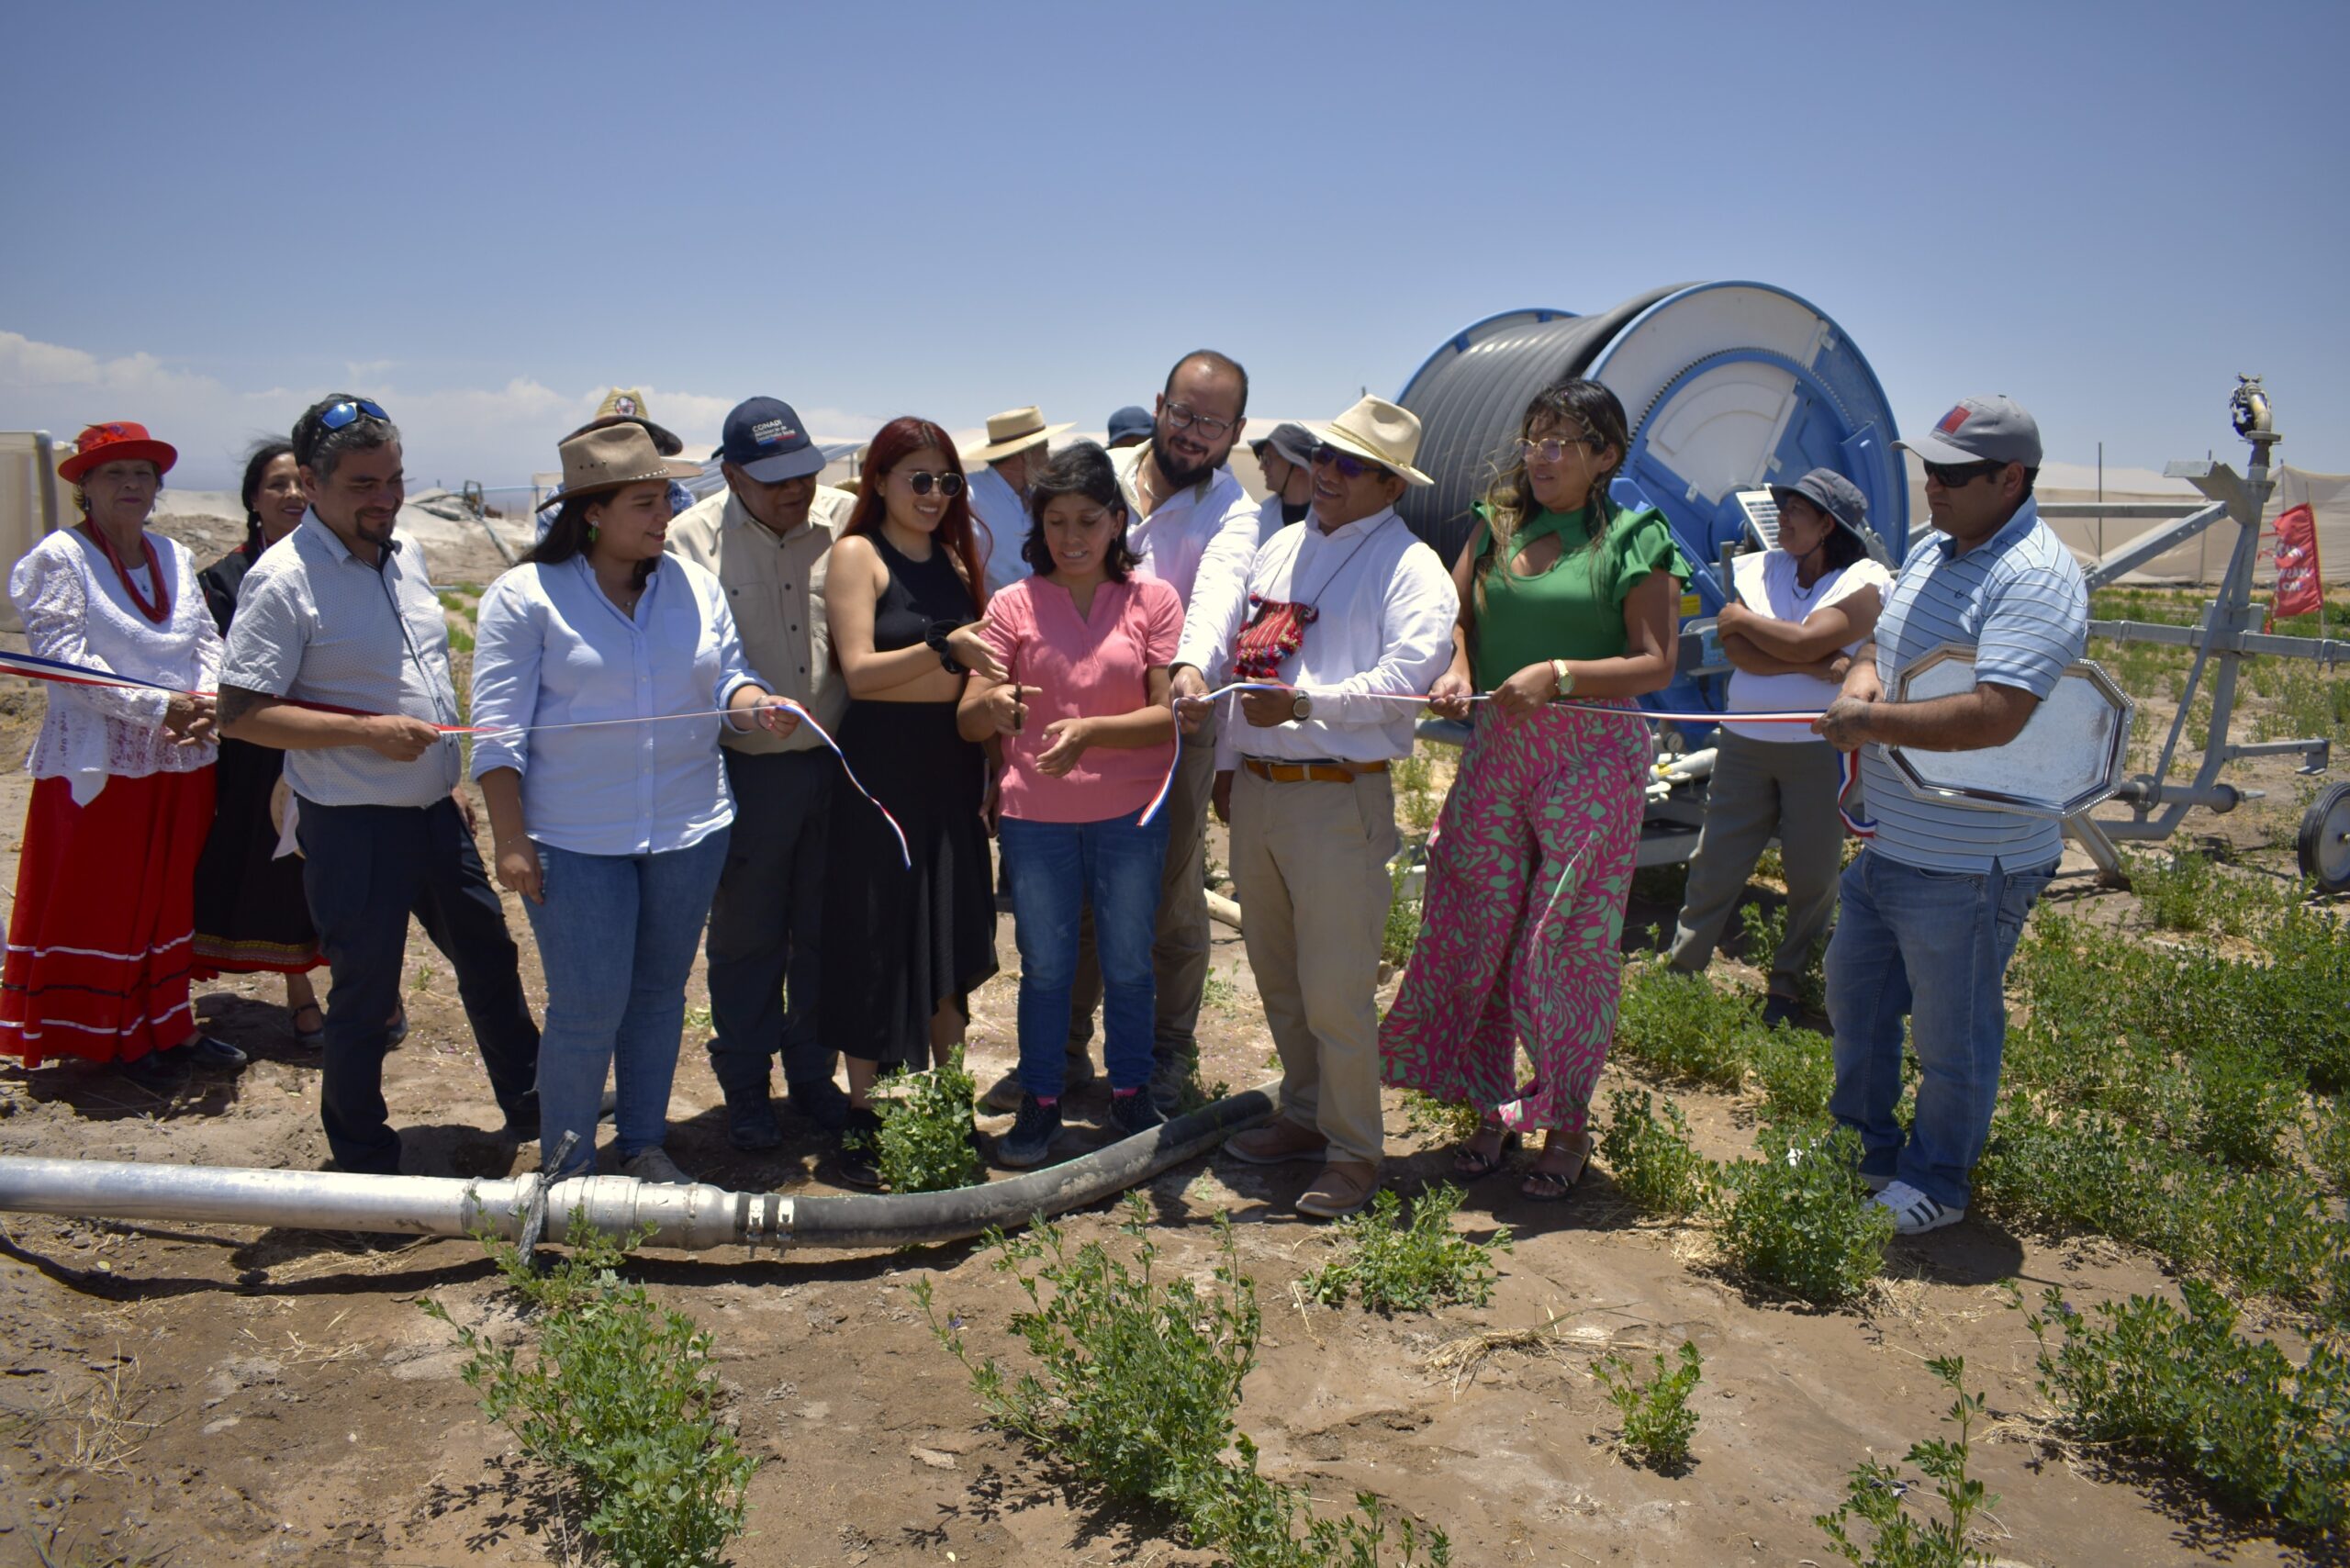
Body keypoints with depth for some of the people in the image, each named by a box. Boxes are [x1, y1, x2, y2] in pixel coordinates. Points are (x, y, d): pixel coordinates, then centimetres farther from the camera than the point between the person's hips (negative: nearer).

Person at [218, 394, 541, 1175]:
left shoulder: (401, 557, 7)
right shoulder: (283, 579, -17)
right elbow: (241, 713, -20)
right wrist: (367, 732, -25)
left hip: (433, 812, 8)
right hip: (353, 826, -7)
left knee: (489, 956, 19)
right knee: (365, 995, 5)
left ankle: (530, 1106, 37)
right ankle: (364, 1162, 24)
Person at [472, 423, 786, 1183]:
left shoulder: (695, 586, 5)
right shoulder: (526, 596, -7)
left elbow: (728, 679, 7)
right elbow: (499, 730, -8)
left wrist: (758, 706, -17)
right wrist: (511, 839, -12)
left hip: (689, 832, 4)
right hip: (575, 841, -4)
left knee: (660, 994, 15)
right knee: (588, 1008, -3)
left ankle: (644, 1145, 31)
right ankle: (565, 1164, 17)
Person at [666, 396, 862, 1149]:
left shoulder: (849, 520, 0)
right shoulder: (692, 539, -6)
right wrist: (744, 704, -17)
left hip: (839, 763, 2)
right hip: (748, 770, -2)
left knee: (825, 932, 14)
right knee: (746, 937, 10)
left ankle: (814, 1075, 32)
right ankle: (746, 1088, 27)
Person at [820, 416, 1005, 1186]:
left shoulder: (954, 557, 13)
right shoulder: (856, 554, -4)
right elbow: (858, 670, -15)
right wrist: (944, 649, -27)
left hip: (950, 762, 6)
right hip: (880, 762, -5)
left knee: (951, 934, 10)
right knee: (876, 940, 0)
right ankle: (860, 1115, 12)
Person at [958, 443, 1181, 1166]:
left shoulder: (1153, 600, -2)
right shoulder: (1014, 604, 0)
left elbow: (1169, 717, -8)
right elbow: (968, 720, -5)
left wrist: (1089, 731, -24)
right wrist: (992, 706, -28)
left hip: (1129, 815, 0)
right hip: (1036, 817, 0)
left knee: (1128, 964, 12)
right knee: (1045, 968, 10)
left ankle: (1130, 1092, 30)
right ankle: (1039, 1102, 26)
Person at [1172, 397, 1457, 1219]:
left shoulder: (1409, 565, -7)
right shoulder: (1283, 545, 16)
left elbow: (1406, 676, -18)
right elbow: (1222, 611, 12)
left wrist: (1305, 704, -26)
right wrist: (1192, 664, -10)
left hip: (1338, 796, -7)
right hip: (1256, 784, 7)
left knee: (1335, 988, -3)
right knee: (1276, 974, 17)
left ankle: (1353, 1150, 13)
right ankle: (1305, 1114, 34)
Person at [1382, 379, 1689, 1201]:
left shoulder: (1634, 540, -4)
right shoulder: (1498, 525, 11)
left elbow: (1656, 663, -8)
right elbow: (1453, 613, 13)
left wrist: (1559, 675, -20)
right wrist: (1456, 668, -8)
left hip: (1591, 755, -4)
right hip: (1493, 750, 5)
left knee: (1568, 943, 0)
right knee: (1473, 932, 6)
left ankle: (1568, 1124, 18)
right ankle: (1492, 1110, 23)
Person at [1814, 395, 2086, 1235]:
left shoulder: (2037, 578, -21)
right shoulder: (1931, 550, 8)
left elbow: (1993, 717, -32)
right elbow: (1879, 643, 19)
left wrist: (1871, 721, -22)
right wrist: (1861, 678, -5)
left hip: (1968, 867, -9)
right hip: (1887, 844, 10)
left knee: (1953, 1039, 8)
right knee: (1854, 1001, 22)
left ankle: (1935, 1185, 27)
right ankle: (1865, 1147, 41)